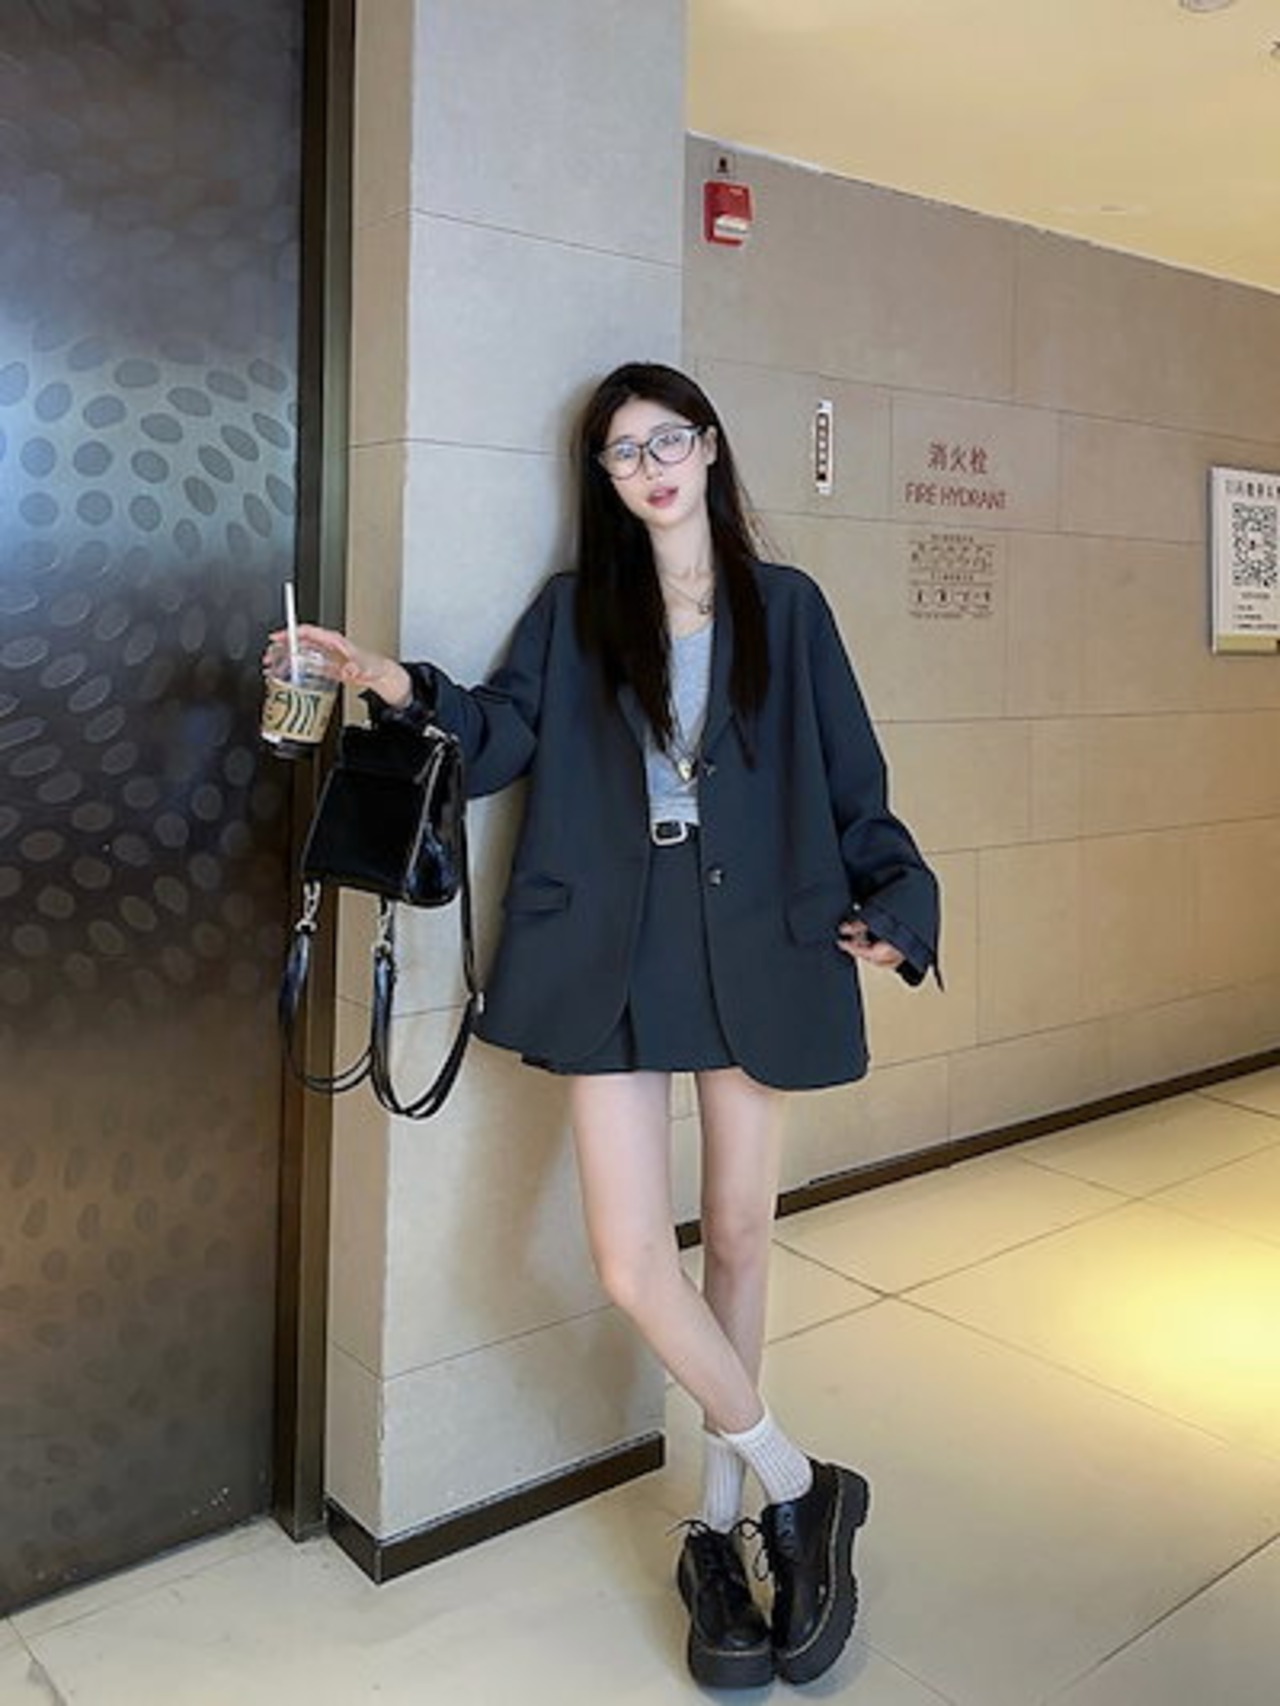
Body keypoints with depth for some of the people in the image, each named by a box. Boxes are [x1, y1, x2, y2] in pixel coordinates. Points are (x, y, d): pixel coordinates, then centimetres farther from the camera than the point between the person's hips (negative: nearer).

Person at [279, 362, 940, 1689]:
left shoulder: (785, 607, 8)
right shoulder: (575, 611, 9)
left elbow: (851, 782, 8)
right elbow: (503, 736, -3)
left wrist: (894, 905, -4)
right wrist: (407, 694, -21)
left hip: (761, 944, 1)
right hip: (618, 953, 0)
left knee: (736, 1241, 10)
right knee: (632, 1264, -6)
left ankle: (718, 1526, 29)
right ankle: (793, 1486, 16)